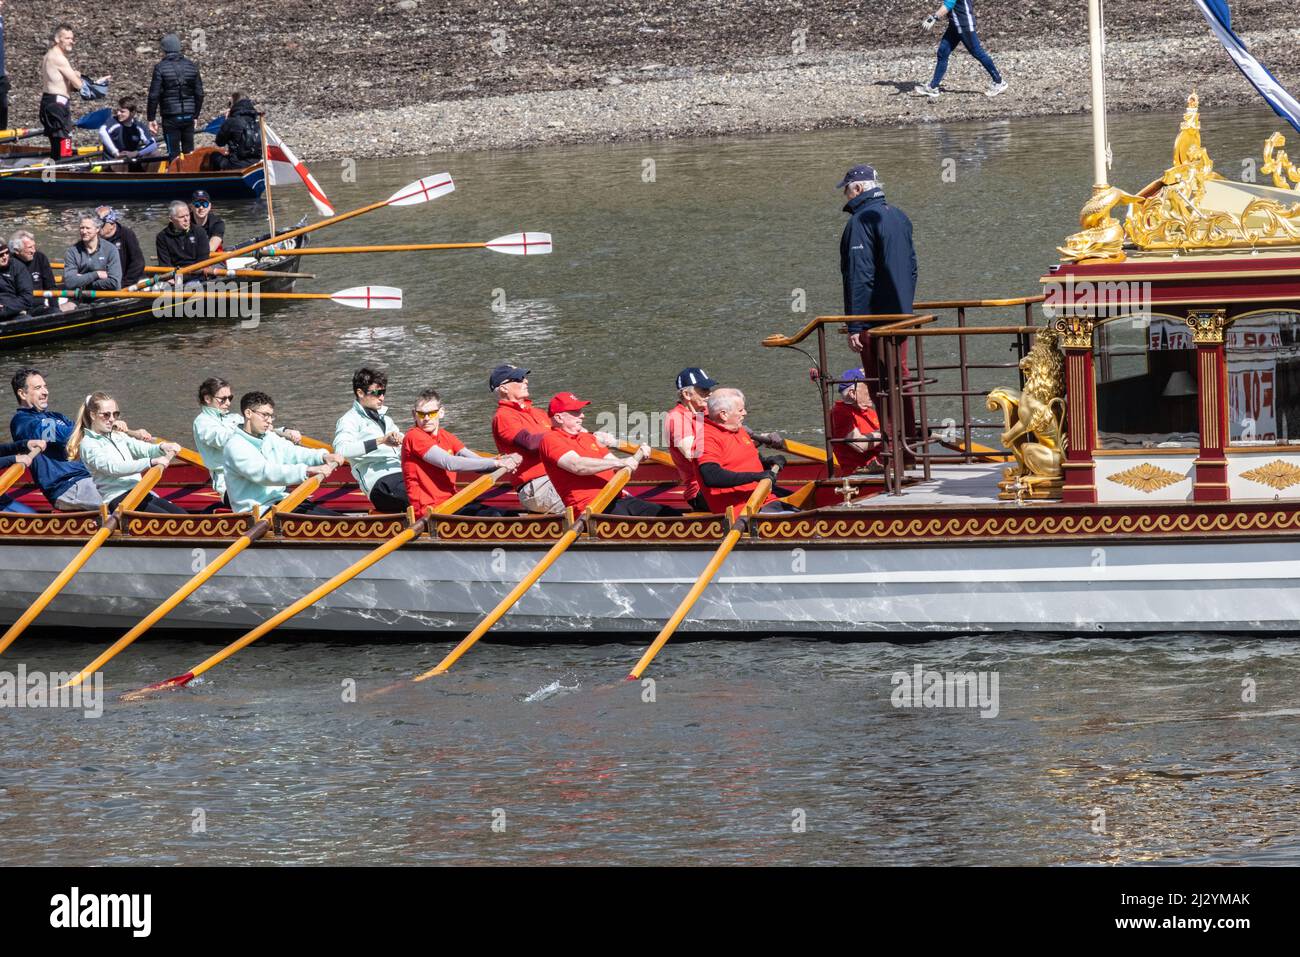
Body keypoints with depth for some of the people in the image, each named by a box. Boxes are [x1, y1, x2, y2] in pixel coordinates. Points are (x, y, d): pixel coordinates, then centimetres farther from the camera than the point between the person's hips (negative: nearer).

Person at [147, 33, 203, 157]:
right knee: (189, 152, 11)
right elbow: (199, 93, 10)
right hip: (188, 117, 4)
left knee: (174, 154, -2)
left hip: (171, 118, -4)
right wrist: (195, 115, 19)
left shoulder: (161, 67, -7)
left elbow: (154, 95, -9)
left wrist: (151, 119, -3)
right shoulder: (191, 65, 7)